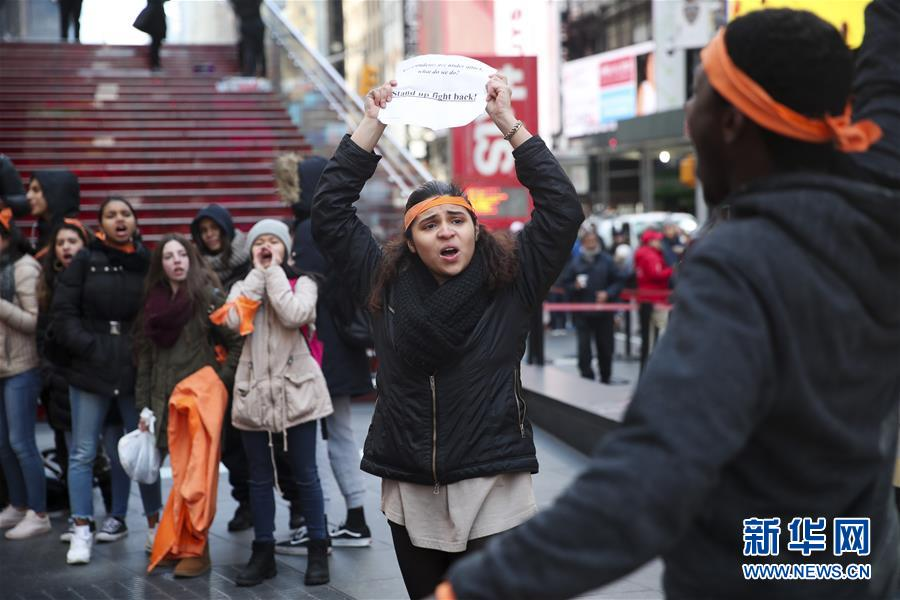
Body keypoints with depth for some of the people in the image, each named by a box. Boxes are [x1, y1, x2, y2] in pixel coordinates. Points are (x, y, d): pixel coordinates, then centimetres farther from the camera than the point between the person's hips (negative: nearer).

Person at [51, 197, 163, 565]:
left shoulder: (149, 263, 5)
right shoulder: (85, 261, 3)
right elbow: (62, 313, 0)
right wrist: (89, 347, -9)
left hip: (137, 370, 0)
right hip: (90, 369, 0)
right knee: (83, 452, 2)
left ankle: (154, 525, 17)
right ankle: (82, 532, 8)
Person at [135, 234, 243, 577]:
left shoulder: (208, 296, -3)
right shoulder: (153, 303, 13)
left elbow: (237, 343, -5)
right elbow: (146, 358, 15)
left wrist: (221, 380, -9)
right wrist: (143, 407, 13)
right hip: (166, 403, 5)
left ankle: (197, 550, 0)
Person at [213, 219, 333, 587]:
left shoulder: (302, 282, 4)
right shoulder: (243, 285, 13)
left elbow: (294, 315, -18)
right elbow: (233, 320, -9)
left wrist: (274, 270, -9)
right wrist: (258, 273, -5)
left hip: (296, 390, -3)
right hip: (254, 392, 3)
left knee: (305, 475, 2)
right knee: (259, 479, 8)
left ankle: (318, 551, 11)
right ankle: (263, 553, 17)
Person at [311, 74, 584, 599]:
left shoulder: (511, 281, -1)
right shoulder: (386, 285, 5)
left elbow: (563, 210, -7)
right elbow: (331, 212, 6)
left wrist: (508, 123, -7)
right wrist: (373, 125, 4)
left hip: (493, 492, -3)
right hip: (409, 492, 3)